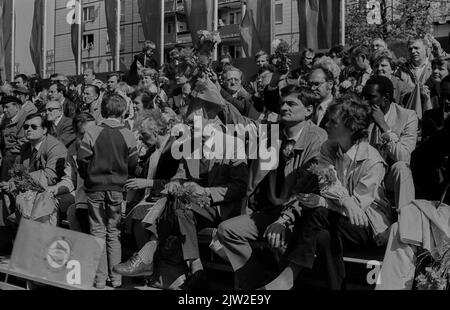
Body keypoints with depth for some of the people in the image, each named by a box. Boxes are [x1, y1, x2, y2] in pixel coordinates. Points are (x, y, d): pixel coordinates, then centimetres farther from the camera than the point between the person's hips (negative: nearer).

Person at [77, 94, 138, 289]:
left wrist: (87, 177, 9)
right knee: (114, 233, 11)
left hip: (95, 187, 0)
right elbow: (133, 163, -3)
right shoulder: (127, 135, -5)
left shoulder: (91, 132, -6)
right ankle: (116, 278, 13)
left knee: (98, 232, 7)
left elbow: (82, 158, -8)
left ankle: (100, 279, 8)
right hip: (118, 189, 1)